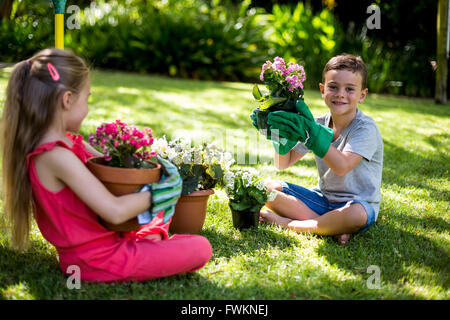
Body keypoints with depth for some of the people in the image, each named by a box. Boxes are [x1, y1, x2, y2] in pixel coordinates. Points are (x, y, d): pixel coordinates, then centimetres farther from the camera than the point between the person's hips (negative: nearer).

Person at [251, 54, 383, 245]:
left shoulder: (366, 128, -16)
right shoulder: (318, 125, 2)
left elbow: (342, 166, -33)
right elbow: (283, 163, 3)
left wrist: (309, 132, -40)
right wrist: (280, 136, -18)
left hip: (358, 203, -6)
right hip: (323, 198, 6)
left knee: (355, 215, -41)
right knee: (269, 189, -7)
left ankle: (286, 223, -20)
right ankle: (333, 226, -20)